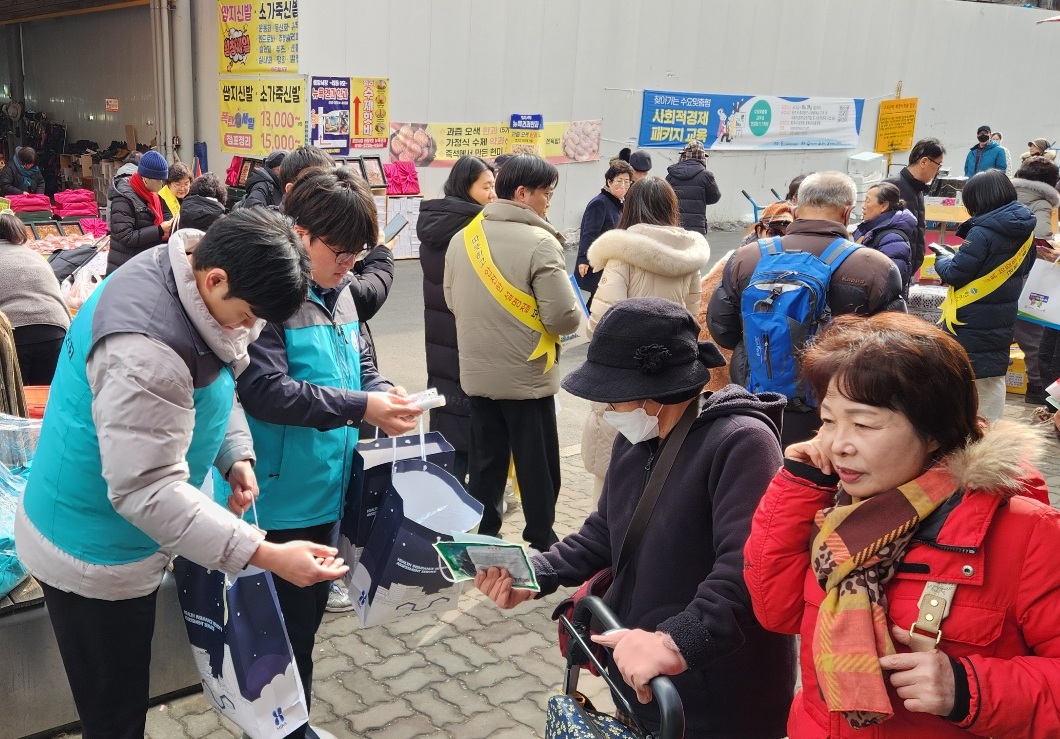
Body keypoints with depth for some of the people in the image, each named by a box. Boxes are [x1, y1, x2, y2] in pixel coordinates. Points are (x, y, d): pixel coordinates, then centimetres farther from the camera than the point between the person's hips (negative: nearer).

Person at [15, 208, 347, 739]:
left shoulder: (186, 273, -4)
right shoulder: (144, 351, -35)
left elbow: (213, 384, 11)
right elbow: (147, 491, -34)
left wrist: (235, 455, -6)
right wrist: (268, 555, -36)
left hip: (117, 544, 9)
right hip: (93, 557, -9)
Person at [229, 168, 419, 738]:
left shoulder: (338, 292, 7)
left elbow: (360, 366, 16)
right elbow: (264, 391, -26)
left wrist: (385, 394, -5)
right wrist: (360, 408, -25)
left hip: (328, 487, 8)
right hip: (283, 496, -8)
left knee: (310, 612, 22)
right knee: (284, 625, 7)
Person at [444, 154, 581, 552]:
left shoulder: (463, 236, 0)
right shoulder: (539, 242, -19)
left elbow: (451, 299, 9)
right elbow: (563, 317, -21)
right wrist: (573, 311, 1)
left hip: (476, 373, 6)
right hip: (527, 376, -5)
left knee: (485, 461, 17)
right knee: (537, 466, 9)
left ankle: (484, 539, 27)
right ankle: (542, 543, 21)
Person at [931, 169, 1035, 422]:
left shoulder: (983, 232, -21)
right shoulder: (1023, 232, 4)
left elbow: (955, 274, -20)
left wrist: (943, 260, 2)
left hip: (973, 322, -8)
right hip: (1003, 321, 8)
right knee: (994, 377, 17)